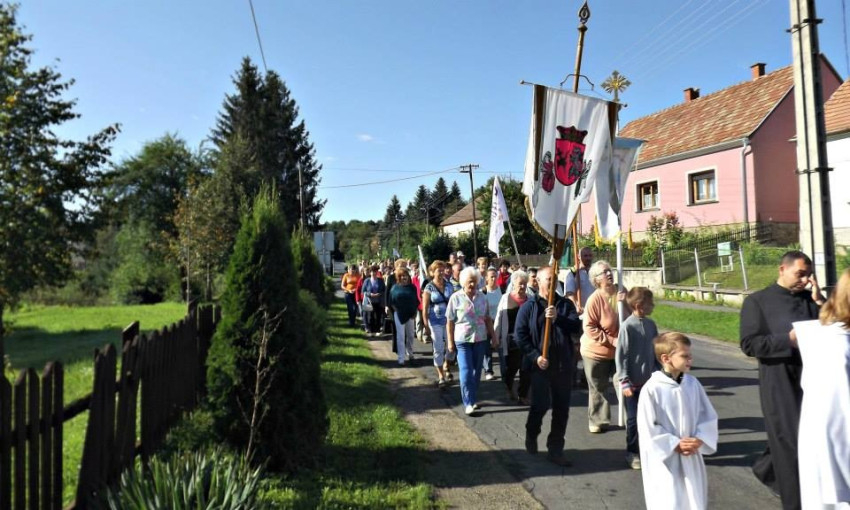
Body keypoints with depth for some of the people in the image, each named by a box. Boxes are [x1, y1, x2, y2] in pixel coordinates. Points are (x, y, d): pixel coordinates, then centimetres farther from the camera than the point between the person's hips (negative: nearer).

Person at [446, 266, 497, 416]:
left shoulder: (482, 297, 3)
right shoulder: (456, 298, -6)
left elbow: (487, 319, 10)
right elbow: (450, 322, -4)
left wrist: (493, 336, 8)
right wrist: (450, 342, -6)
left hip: (480, 339, 4)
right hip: (462, 340, -3)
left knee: (477, 371, 11)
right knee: (466, 372, -4)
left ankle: (473, 399, 25)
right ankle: (468, 403, 3)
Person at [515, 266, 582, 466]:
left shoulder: (565, 304, 7)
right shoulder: (529, 306, -1)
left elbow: (576, 325, -6)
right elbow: (520, 334, -5)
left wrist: (558, 318, -22)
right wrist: (535, 356, -13)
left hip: (563, 365, 3)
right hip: (541, 365, -3)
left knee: (562, 409, 7)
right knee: (540, 405, 0)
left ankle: (555, 449, 19)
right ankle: (531, 435, 31)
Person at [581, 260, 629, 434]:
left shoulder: (620, 292, -3)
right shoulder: (594, 299, -20)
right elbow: (590, 328, -20)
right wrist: (612, 341, -21)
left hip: (618, 351, 4)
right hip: (596, 351, -4)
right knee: (598, 388, 8)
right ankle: (596, 421, 24)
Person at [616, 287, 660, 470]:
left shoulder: (651, 324, 2)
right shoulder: (627, 326, -15)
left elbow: (655, 351, 11)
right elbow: (620, 356, -13)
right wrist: (625, 382, -14)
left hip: (649, 381, 5)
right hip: (633, 382, -5)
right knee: (633, 419, 4)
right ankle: (632, 452, 21)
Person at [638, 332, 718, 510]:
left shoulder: (693, 384, -3)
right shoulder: (652, 389, -19)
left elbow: (708, 416, 3)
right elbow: (649, 428, -16)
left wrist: (700, 439, -11)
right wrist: (675, 445, -17)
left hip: (691, 457, 5)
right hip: (664, 458, -5)